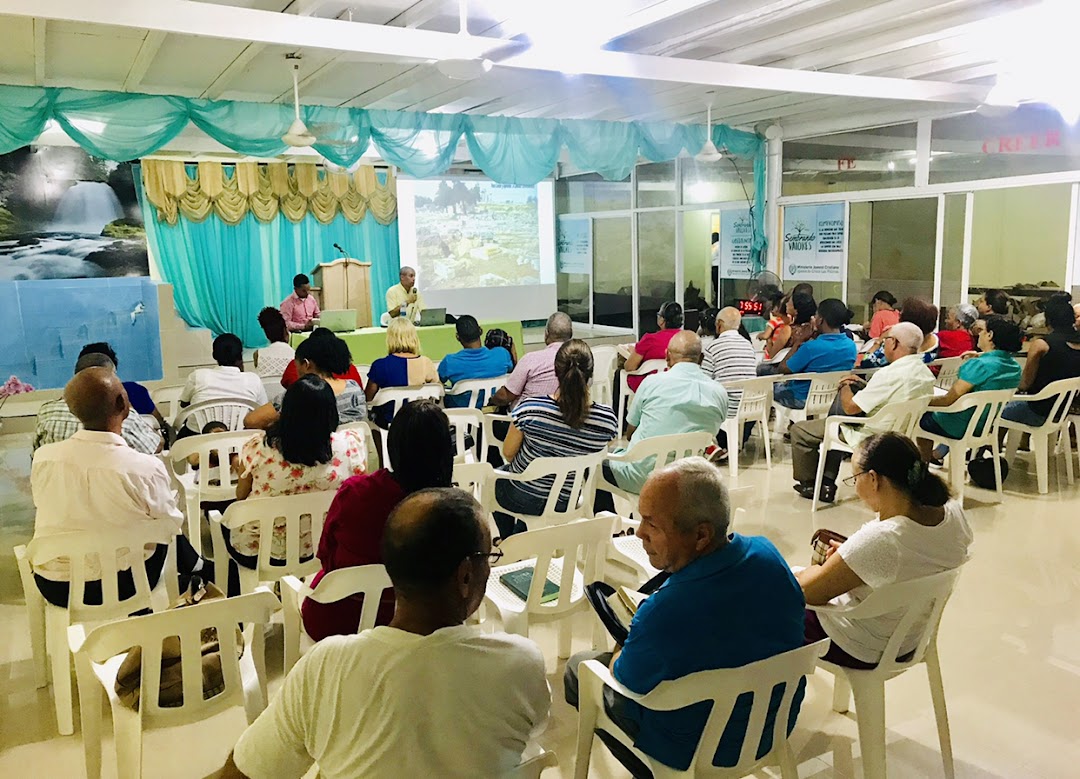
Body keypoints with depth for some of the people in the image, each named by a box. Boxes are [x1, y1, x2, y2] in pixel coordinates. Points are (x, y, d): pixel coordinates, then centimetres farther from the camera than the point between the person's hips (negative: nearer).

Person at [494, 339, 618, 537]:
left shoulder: (529, 409, -29)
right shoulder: (607, 419, -23)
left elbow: (508, 453, -11)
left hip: (523, 499, -3)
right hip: (567, 503, 3)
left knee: (495, 475, 34)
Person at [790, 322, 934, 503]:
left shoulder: (889, 374, -28)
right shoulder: (926, 372, -1)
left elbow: (850, 407, -23)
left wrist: (846, 387, -3)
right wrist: (864, 385, 10)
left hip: (871, 437, -9)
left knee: (800, 430, 1)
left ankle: (808, 484, 20)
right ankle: (827, 483, 28)